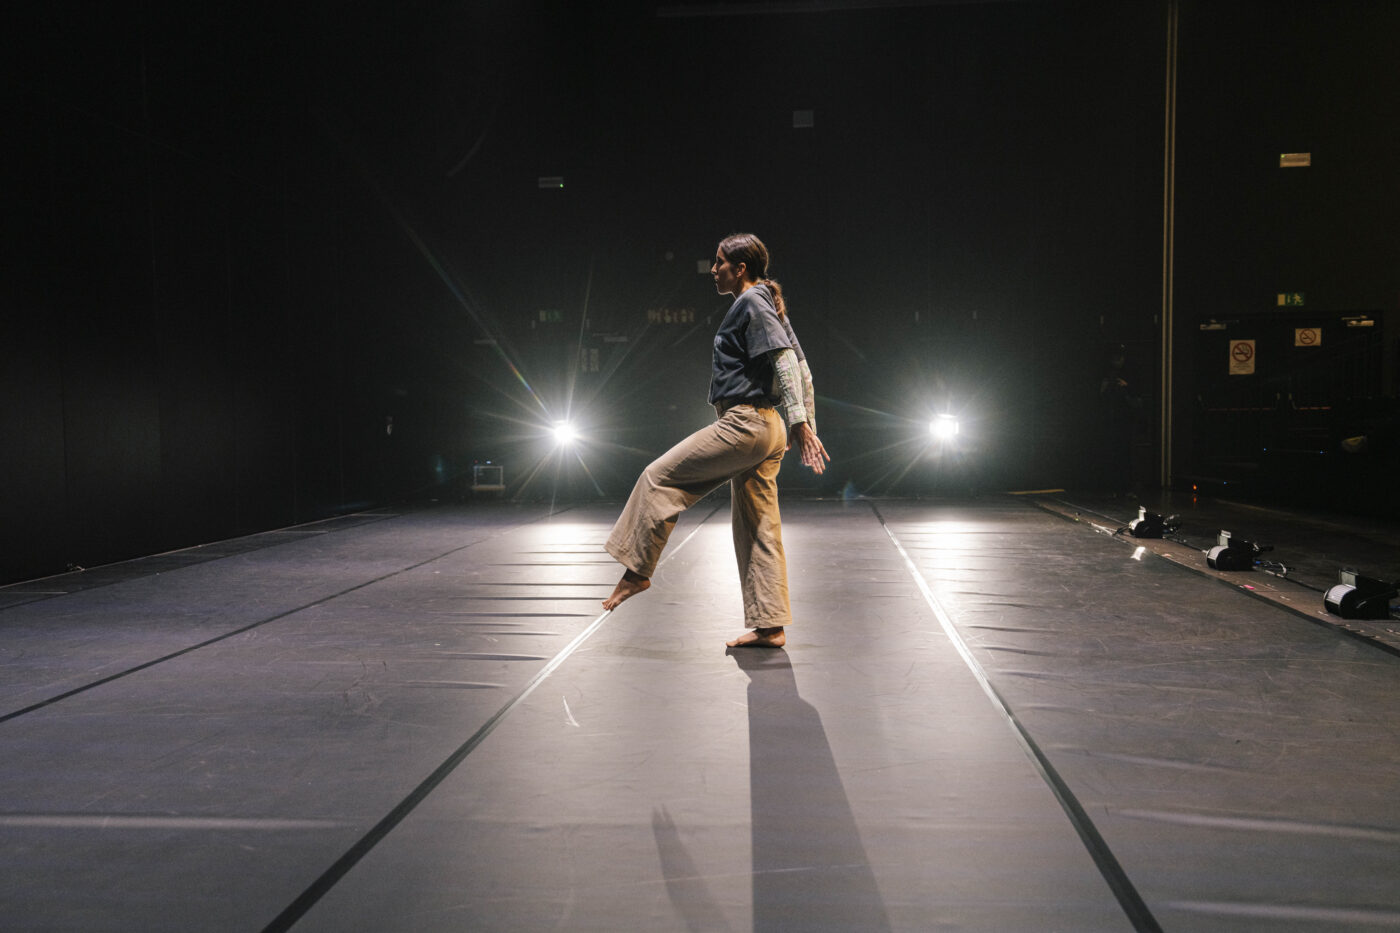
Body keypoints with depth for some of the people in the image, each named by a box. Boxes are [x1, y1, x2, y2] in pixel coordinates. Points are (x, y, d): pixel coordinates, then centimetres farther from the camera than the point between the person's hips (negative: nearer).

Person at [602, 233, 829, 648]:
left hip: (744, 423, -10)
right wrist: (806, 425, 22)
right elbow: (801, 369, 22)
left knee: (659, 477, -2)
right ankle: (769, 625, 10)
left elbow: (786, 362, -19)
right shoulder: (768, 306, 21)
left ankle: (637, 569, 4)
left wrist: (799, 423, -25)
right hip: (767, 430, 10)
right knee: (758, 530, 9)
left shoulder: (751, 303, -8)